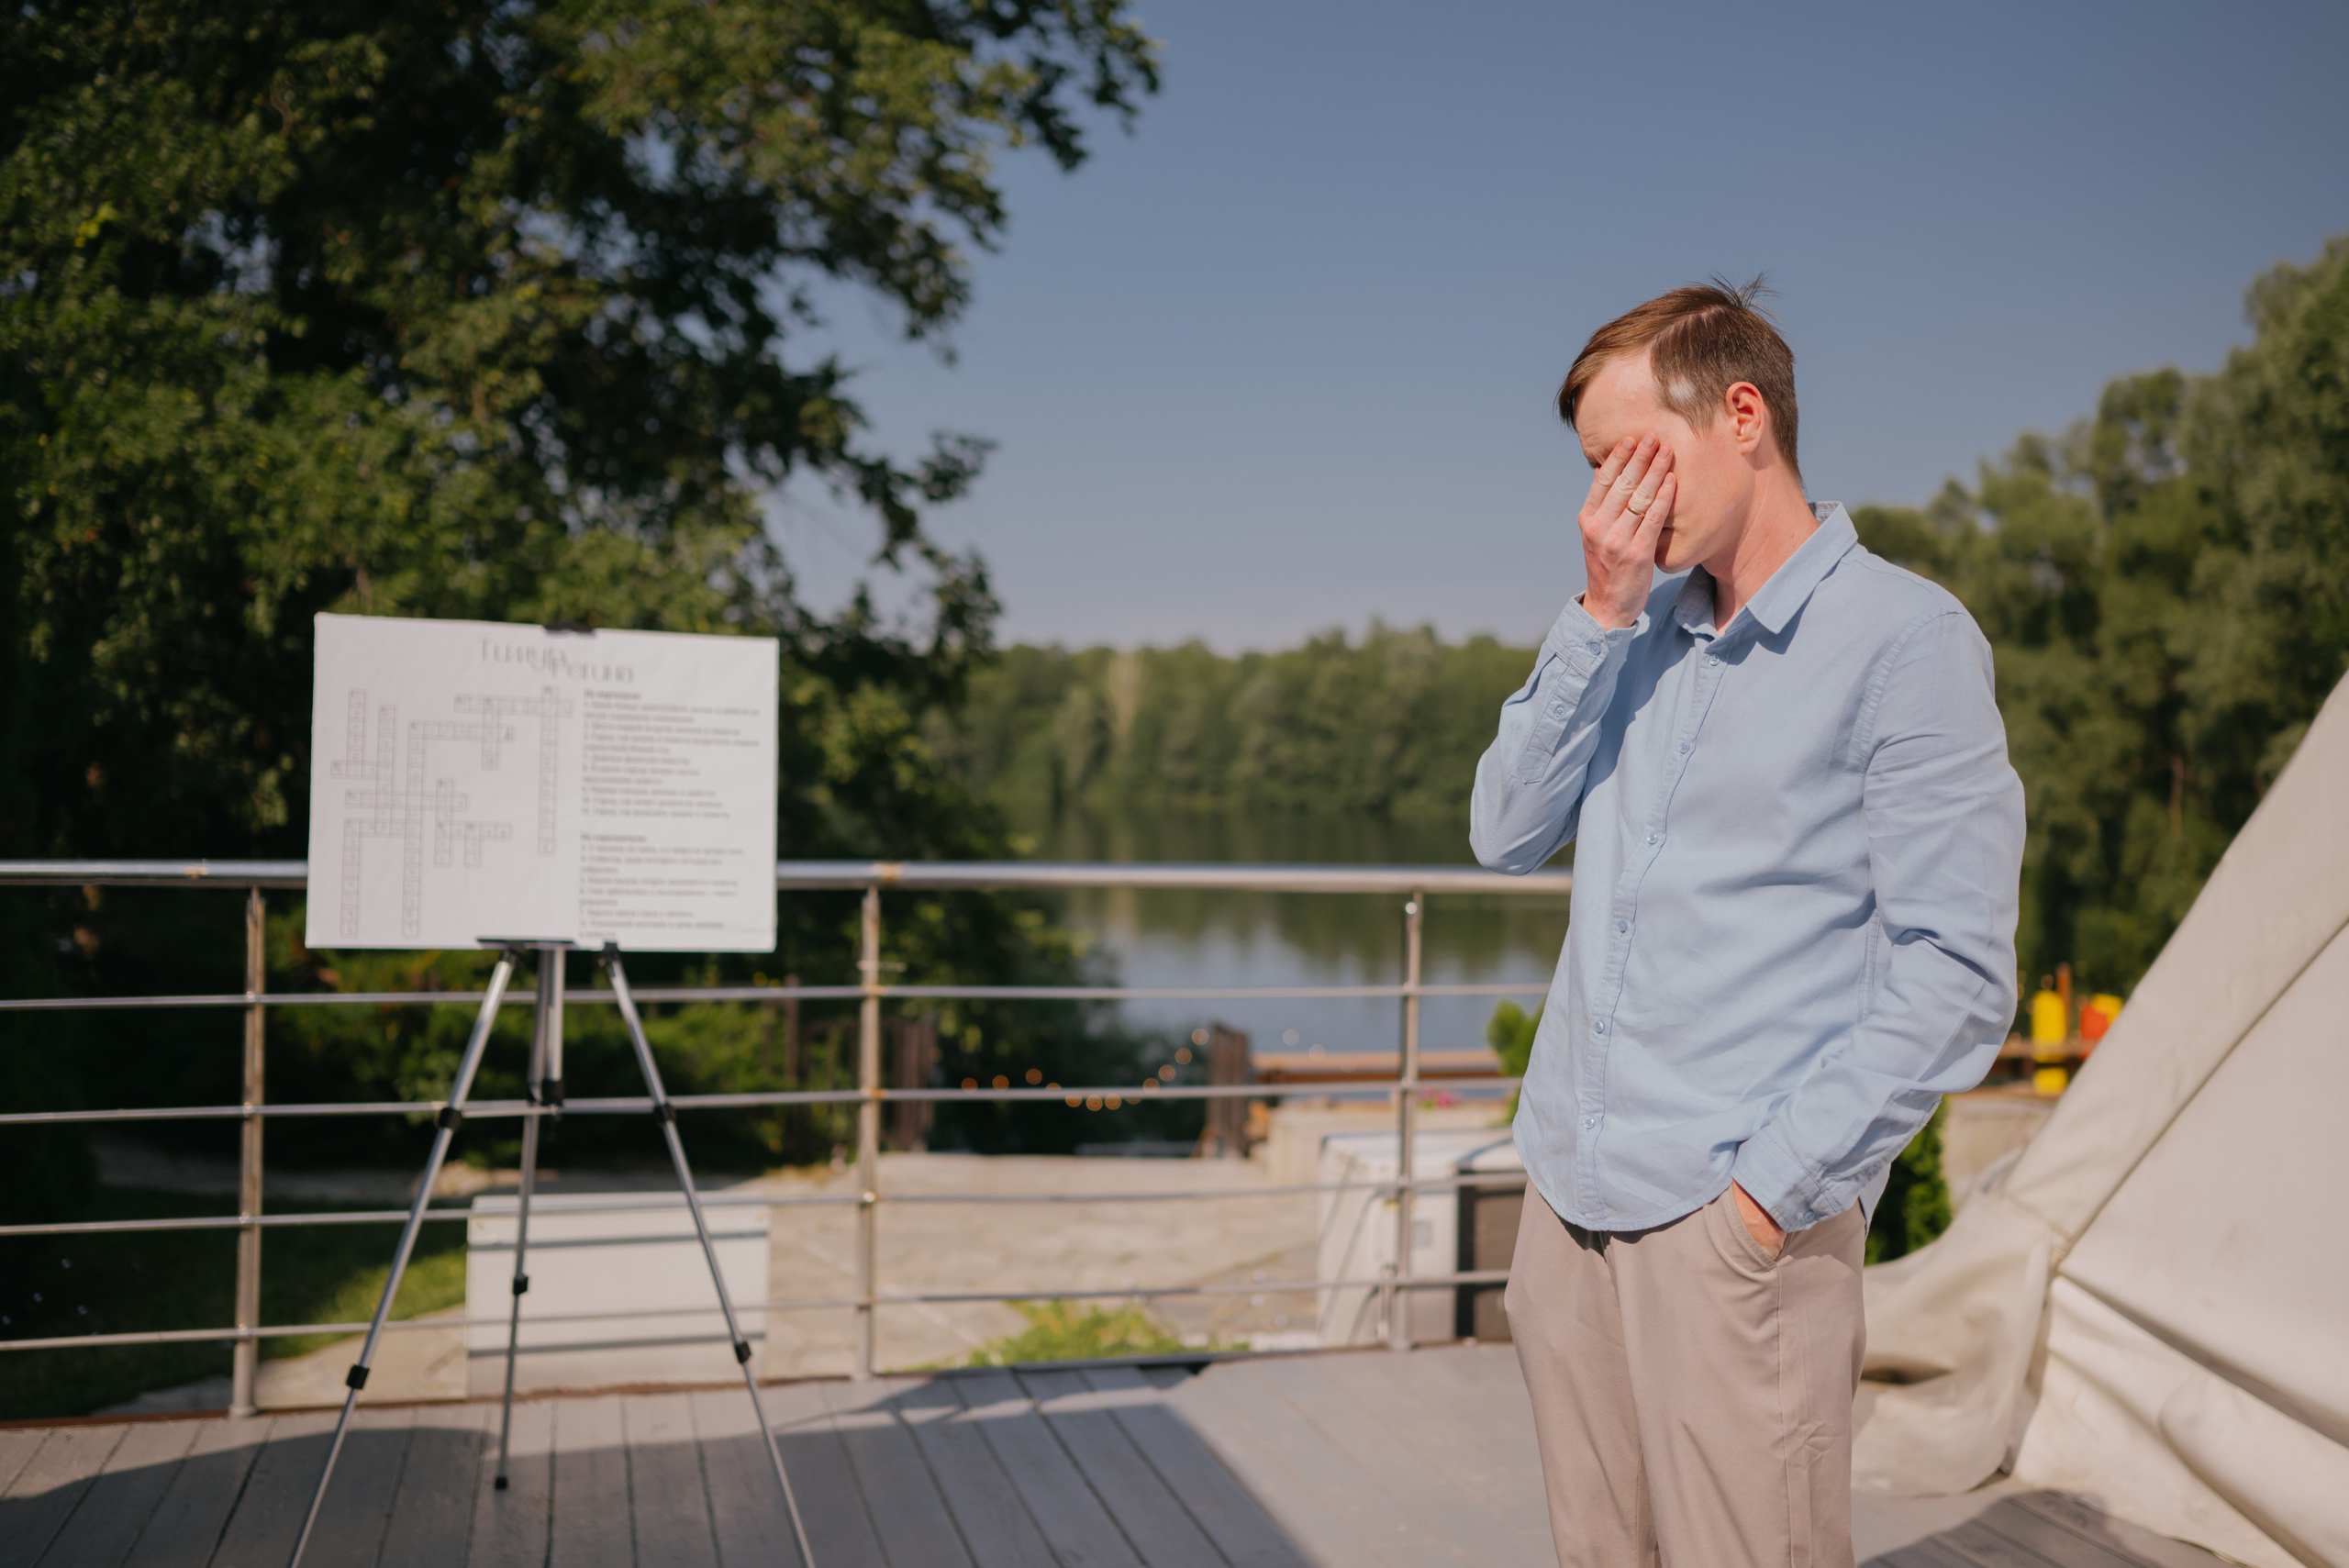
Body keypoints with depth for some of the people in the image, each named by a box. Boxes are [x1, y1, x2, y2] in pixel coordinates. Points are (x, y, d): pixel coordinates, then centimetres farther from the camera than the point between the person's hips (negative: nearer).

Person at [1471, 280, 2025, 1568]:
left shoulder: (1906, 638, -7)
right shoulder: (1644, 630, 13)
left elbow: (1955, 977, -11)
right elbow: (1505, 832, 7)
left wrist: (1769, 1192, -14)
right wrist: (1601, 615, -2)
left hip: (1735, 1223, -6)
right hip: (1568, 1197, 6)